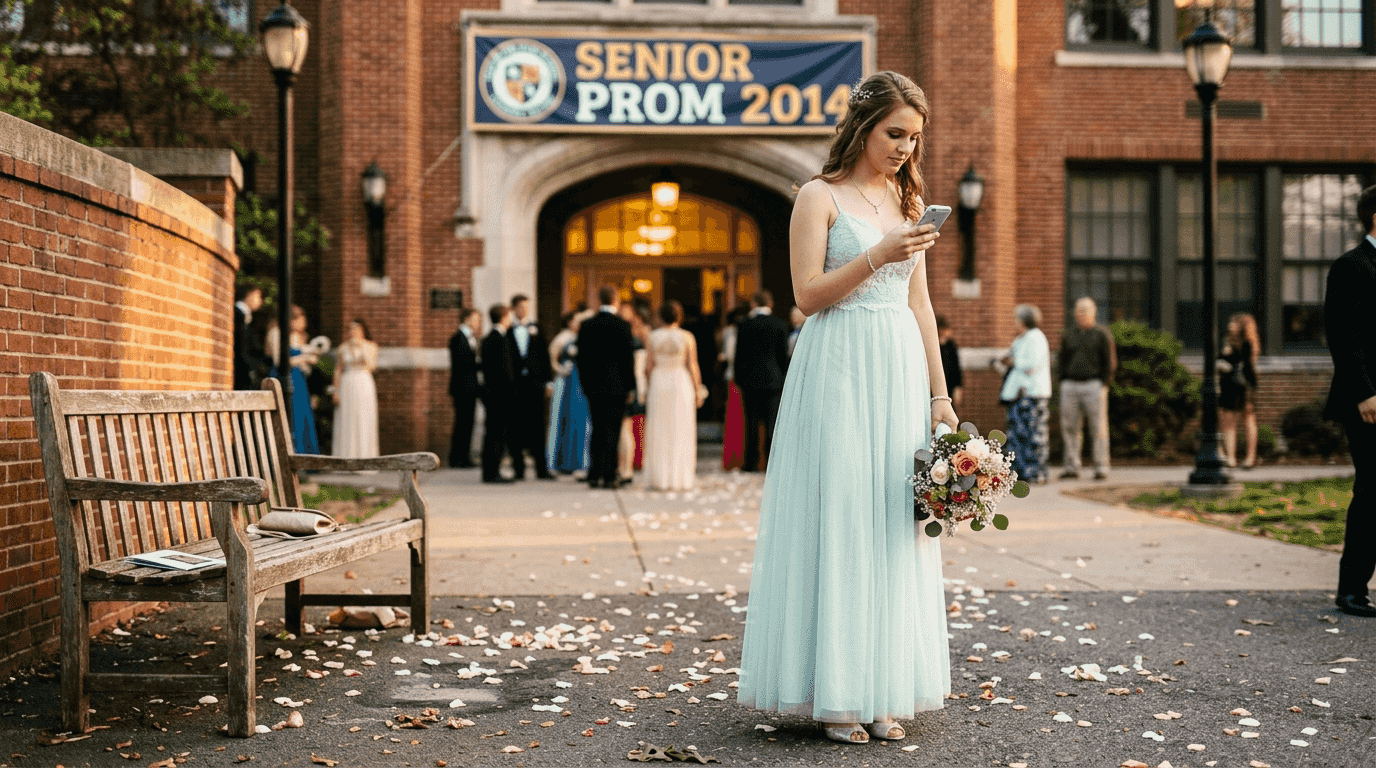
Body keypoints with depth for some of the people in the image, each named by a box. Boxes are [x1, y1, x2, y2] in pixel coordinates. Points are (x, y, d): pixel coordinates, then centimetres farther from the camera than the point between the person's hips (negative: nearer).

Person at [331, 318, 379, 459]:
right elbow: (338, 370, 10)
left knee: (364, 421, -4)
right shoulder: (343, 348, 9)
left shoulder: (370, 346, 2)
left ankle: (365, 455, 1)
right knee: (346, 424, 0)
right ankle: (346, 455, 4)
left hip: (364, 385, -2)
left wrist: (362, 346, -17)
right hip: (347, 386, 2)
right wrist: (336, 391, 2)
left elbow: (371, 366, -13)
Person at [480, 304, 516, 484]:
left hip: (490, 392, 10)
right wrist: (512, 391, -12)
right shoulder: (500, 339, -14)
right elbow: (504, 369, -18)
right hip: (501, 394, -10)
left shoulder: (487, 338, 16)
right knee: (498, 434, -7)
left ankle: (490, 471, 15)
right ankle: (492, 472, -6)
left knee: (492, 434, 11)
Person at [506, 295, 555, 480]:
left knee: (537, 427, 1)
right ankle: (518, 468, 8)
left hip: (534, 383, 2)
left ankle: (541, 468, 3)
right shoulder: (506, 331, 3)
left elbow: (544, 355, 10)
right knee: (515, 428, 1)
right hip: (513, 385, -2)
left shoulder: (535, 329, 12)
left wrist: (546, 380, 3)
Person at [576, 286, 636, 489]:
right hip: (616, 386, -4)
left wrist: (586, 384, 13)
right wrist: (631, 386, 2)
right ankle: (609, 476, -3)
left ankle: (594, 475, 10)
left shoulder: (586, 325, 4)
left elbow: (581, 358, 6)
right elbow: (628, 358, -6)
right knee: (613, 432, -1)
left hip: (594, 387, 4)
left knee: (597, 431, 10)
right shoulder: (622, 326, -7)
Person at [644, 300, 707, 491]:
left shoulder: (653, 336, -3)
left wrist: (649, 385, 15)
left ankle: (660, 478, 5)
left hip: (658, 383, 1)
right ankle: (681, 478, 3)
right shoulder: (687, 337, -6)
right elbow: (693, 367, -5)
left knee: (659, 433, 6)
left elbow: (649, 366, -1)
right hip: (682, 383, -1)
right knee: (681, 432, 4)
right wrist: (698, 391, 5)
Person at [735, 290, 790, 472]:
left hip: (750, 380, 0)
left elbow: (740, 355, 1)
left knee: (752, 423, 4)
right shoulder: (780, 325, 0)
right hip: (773, 379, 0)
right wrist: (784, 378, 11)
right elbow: (784, 355, 1)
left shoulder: (745, 324, -1)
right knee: (771, 422, 2)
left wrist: (739, 379, 7)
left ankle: (752, 463, 4)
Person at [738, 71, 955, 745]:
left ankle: (879, 692, 12)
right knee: (837, 521, -5)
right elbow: (809, 294, -9)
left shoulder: (905, 199, 16)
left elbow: (920, 305, 15)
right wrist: (877, 256, -18)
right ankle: (831, 695, 3)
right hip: (839, 372, -6)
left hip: (900, 372, 6)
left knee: (894, 526, 5)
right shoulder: (820, 196, -1)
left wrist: (939, 393, 11)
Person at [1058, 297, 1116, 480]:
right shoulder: (1068, 335, 14)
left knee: (1098, 427, -4)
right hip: (1070, 386, 4)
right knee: (1069, 427, 0)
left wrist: (1102, 386, -10)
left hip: (1094, 385, -4)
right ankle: (1071, 467, 5)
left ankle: (1101, 467, -1)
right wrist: (1063, 386, 7)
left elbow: (1110, 363, -1)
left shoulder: (1103, 334, 2)